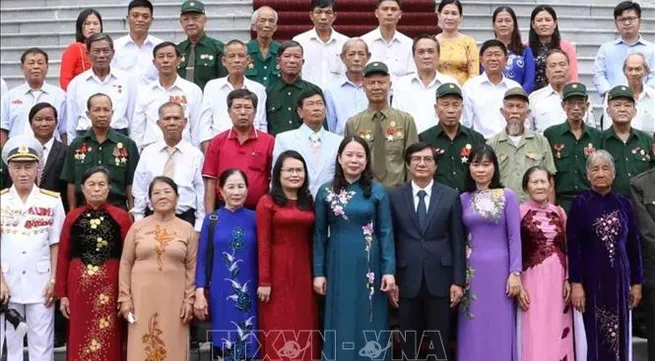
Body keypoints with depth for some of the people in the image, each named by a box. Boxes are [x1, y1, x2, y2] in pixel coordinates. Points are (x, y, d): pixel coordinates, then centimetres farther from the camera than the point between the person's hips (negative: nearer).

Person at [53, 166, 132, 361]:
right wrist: (62, 294, 3)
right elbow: (63, 257, 7)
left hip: (110, 286, -2)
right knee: (80, 341, 8)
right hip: (79, 286, 2)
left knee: (109, 342, 4)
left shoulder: (121, 217, 0)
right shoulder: (72, 217, 6)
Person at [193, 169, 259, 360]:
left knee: (247, 345, 2)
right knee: (225, 345, 3)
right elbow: (203, 259, 2)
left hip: (248, 292, 0)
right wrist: (199, 293, -6)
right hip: (220, 292, 0)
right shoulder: (211, 219, 3)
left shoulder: (254, 218, 3)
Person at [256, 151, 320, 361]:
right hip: (278, 271, -5)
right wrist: (264, 280, -12)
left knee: (304, 325, 9)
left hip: (303, 271, 5)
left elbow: (311, 240, 9)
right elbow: (263, 244, -8)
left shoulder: (308, 202, 10)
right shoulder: (267, 202, -4)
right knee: (278, 328, 3)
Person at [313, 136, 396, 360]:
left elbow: (386, 232, -1)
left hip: (369, 264, 0)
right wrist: (318, 272, 0)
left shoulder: (377, 191, 0)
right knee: (341, 324, 6)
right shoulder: (326, 192, 2)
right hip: (338, 265, 1)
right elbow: (319, 235, 4)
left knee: (369, 323, 6)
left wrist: (389, 270, -7)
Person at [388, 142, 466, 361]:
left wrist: (458, 280, -3)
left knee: (439, 343, 7)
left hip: (440, 279, 0)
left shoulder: (451, 196, 4)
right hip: (407, 280, 0)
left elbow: (458, 242, 3)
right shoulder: (394, 197, 4)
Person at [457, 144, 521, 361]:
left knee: (498, 330, 2)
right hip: (472, 271, 3)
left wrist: (515, 272, -10)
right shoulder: (463, 199, 8)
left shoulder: (507, 196, 0)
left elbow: (514, 237, -3)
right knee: (473, 331, 6)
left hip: (499, 268, -3)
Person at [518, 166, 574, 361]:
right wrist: (517, 285, -10)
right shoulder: (519, 212, -3)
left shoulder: (560, 212, 10)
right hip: (533, 279, -4)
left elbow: (566, 249, 13)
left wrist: (568, 279, 2)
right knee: (535, 335, -4)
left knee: (558, 334, 6)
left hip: (558, 279, 4)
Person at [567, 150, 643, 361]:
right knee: (595, 337, 2)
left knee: (619, 335, 6)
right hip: (591, 279, -3)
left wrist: (637, 282, 6)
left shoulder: (624, 204, 6)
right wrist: (575, 283, -12)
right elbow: (572, 247, -6)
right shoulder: (580, 204, -3)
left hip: (619, 278, 3)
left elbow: (634, 246, 8)